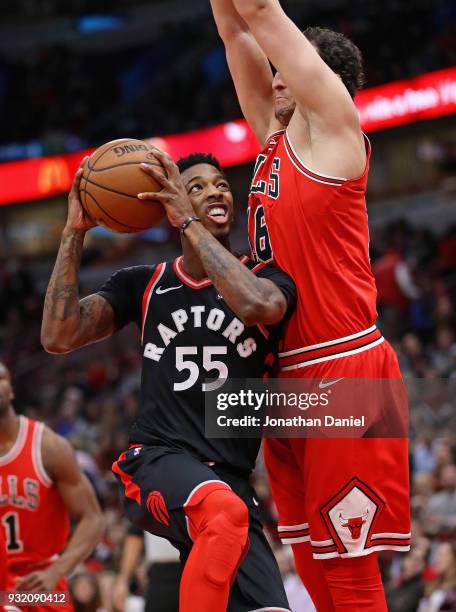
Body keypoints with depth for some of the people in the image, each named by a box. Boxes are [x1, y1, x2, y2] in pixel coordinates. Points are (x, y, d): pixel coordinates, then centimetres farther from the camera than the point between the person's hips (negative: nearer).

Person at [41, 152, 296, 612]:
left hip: (231, 479, 2)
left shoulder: (265, 277, 8)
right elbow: (58, 338, 1)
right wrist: (74, 232, -2)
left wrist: (190, 223, -13)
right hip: (156, 459, -2)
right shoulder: (144, 285, 13)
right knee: (224, 509, -39)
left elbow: (255, 306, -18)